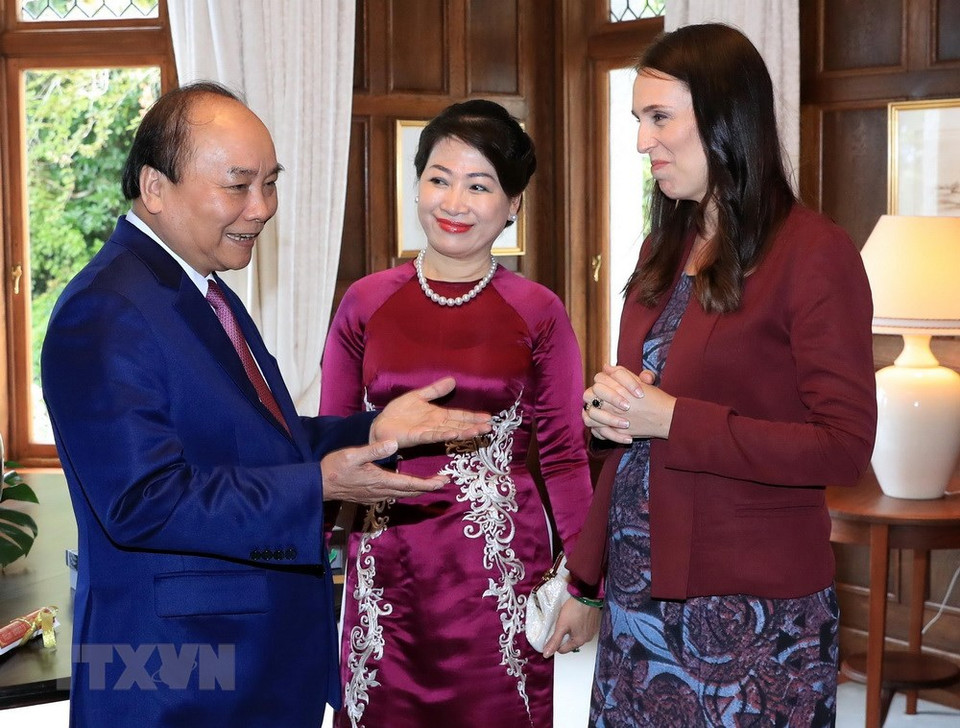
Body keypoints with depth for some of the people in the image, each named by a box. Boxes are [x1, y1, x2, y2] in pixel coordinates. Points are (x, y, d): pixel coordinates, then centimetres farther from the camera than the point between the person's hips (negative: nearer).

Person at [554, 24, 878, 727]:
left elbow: (845, 449, -16)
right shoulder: (665, 248, 12)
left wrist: (671, 419, -18)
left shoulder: (813, 252, -11)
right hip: (640, 590, 6)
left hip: (752, 612, -6)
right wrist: (606, 414, -1)